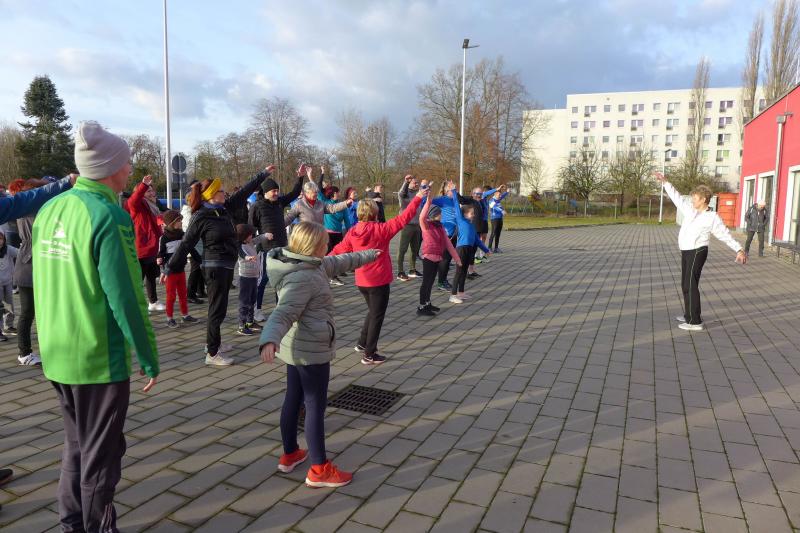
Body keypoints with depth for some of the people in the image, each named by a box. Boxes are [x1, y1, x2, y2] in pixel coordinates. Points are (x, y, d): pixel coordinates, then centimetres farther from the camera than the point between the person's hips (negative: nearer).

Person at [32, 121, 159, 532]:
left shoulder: (49, 210, 4)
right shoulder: (108, 216, -19)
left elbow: (42, 286, 12)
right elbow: (124, 298, -21)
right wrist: (148, 358, -13)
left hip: (56, 355, 8)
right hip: (100, 358, -7)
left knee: (76, 445, 23)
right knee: (100, 454, 9)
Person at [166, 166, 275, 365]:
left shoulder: (224, 209, 5)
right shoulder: (200, 218, -14)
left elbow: (244, 192, 12)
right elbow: (186, 245, -10)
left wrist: (264, 174, 17)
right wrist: (170, 268, -7)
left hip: (227, 266, 8)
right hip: (214, 267, -8)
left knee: (219, 307, 19)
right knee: (218, 309, -4)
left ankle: (213, 342, 34)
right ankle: (212, 354, 4)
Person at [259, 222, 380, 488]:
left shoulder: (313, 265, 6)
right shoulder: (302, 278, -25)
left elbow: (341, 262, 22)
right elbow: (283, 314, -35)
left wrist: (369, 255, 35)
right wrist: (270, 339, -53)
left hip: (299, 349, 10)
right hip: (312, 351, -10)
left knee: (293, 401, 19)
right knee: (315, 408, 0)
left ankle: (290, 454, 35)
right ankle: (319, 470, 11)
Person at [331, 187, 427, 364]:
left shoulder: (352, 232, -2)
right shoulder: (381, 229, -15)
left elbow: (339, 249, 4)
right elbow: (402, 219, -12)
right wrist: (418, 198, -4)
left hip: (361, 281, 6)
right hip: (379, 281, -6)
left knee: (373, 311, 26)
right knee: (377, 316, 5)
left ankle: (362, 343, 31)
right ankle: (369, 355, 9)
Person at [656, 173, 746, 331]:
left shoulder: (712, 218, -11)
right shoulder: (690, 209, 8)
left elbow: (726, 235, -11)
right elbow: (677, 198, 19)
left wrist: (739, 250, -22)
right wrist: (665, 182, 20)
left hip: (697, 253, -8)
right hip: (686, 252, 8)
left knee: (691, 286, -9)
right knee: (686, 285, 16)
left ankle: (695, 322, -5)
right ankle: (689, 315, 29)